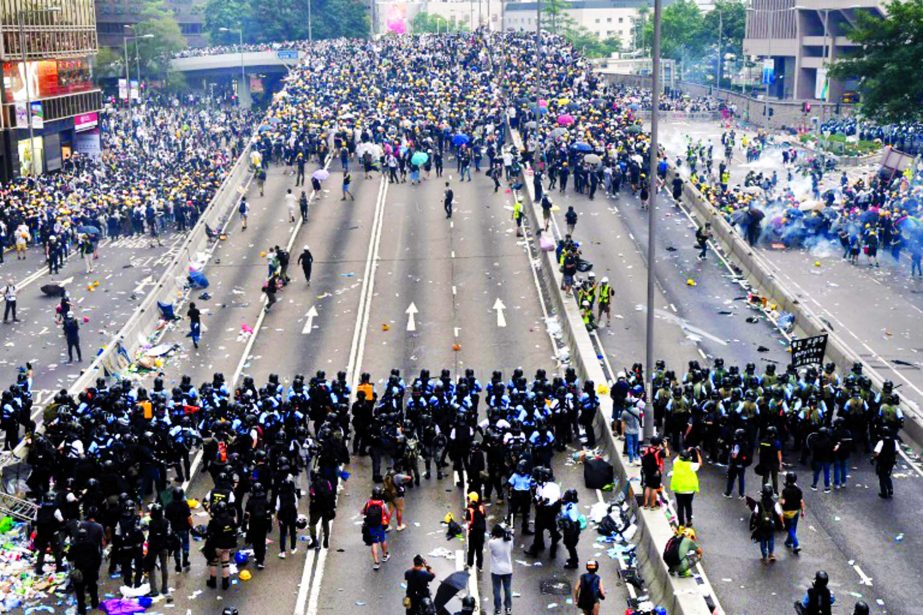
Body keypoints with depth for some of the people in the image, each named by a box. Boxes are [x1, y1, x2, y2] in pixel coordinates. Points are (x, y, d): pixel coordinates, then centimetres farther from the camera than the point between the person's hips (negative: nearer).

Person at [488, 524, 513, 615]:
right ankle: (508, 608, 27)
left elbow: (489, 547, 0)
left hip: (496, 571, -3)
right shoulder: (509, 541, -11)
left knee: (497, 590, 11)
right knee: (508, 589, 17)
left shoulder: (492, 542, -21)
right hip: (508, 570, 3)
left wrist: (493, 538, 4)